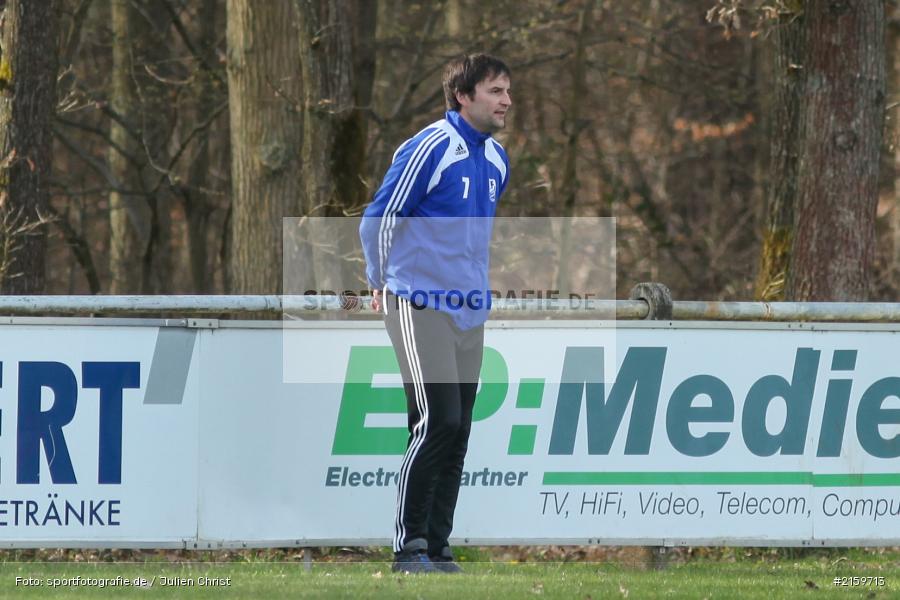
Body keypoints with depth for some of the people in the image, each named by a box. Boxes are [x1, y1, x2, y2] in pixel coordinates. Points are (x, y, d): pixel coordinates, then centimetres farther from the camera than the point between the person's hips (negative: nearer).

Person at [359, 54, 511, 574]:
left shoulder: (497, 159, 11)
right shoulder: (430, 149, -14)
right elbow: (379, 219, -8)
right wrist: (383, 281, 5)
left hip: (471, 311, 7)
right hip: (420, 308, -7)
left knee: (457, 433, 5)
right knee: (436, 423, -14)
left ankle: (437, 548, 10)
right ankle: (409, 547, -9)